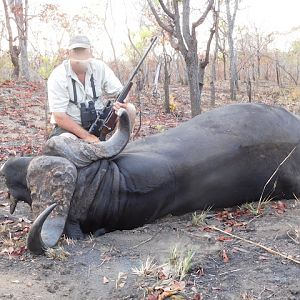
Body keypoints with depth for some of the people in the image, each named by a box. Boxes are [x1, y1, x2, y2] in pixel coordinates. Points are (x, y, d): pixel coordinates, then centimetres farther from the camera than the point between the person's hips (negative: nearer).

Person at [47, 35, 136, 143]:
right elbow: (59, 117, -19)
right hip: (69, 126, -3)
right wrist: (86, 136, -26)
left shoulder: (100, 67, -6)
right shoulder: (57, 76, -17)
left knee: (129, 110, -16)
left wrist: (122, 102, -29)